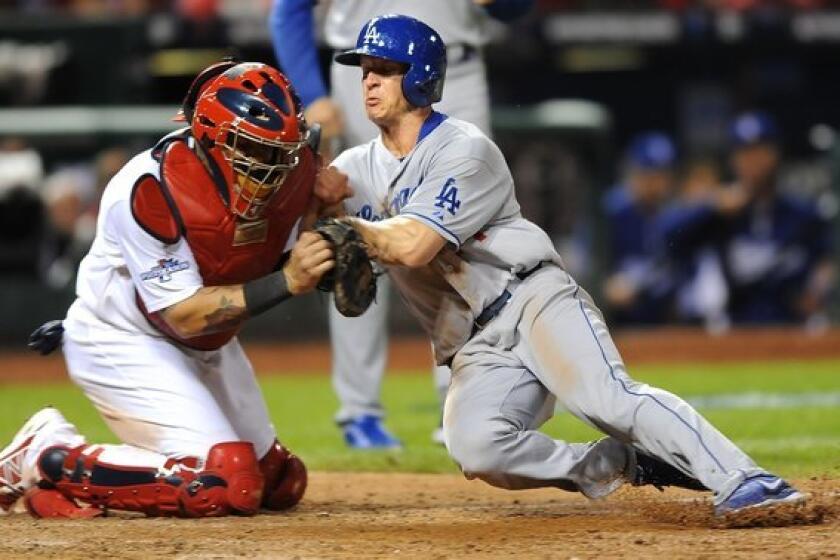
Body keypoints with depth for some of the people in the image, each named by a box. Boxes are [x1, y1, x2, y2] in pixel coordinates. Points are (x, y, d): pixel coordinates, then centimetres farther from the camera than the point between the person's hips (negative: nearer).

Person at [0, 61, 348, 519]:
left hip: (208, 344, 8)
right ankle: (47, 460, -8)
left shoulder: (293, 167, -15)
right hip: (122, 342, -8)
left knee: (280, 484, 15)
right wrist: (284, 282, -38)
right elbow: (185, 316, -30)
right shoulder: (154, 192, -33)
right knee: (226, 485, -23)